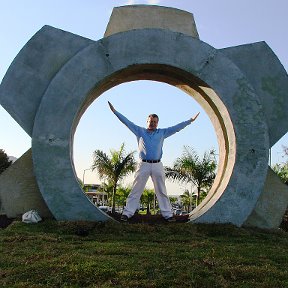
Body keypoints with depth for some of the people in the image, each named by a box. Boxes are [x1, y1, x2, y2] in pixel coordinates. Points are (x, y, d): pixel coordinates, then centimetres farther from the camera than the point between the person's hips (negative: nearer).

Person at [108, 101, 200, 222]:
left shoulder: (162, 133, 15)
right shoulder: (140, 131, 12)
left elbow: (177, 127, 15)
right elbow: (127, 122, 9)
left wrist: (190, 120, 13)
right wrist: (115, 111, 5)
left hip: (157, 165, 1)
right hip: (143, 165, -1)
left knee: (162, 191, 6)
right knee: (135, 190, 0)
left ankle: (168, 214, 10)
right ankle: (127, 213, 2)